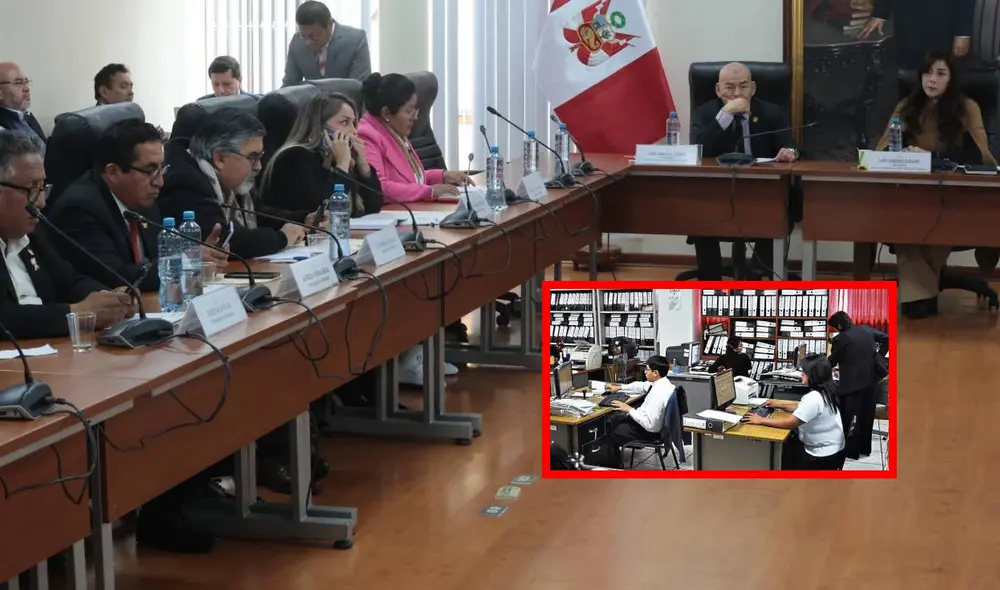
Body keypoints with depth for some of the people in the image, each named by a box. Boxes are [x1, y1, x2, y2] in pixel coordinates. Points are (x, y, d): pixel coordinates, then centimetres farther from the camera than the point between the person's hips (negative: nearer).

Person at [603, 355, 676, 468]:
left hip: (649, 431, -9)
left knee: (609, 436, 8)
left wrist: (629, 409, -25)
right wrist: (619, 387, 19)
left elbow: (649, 425, -34)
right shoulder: (661, 383, -5)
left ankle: (613, 466, 30)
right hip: (650, 422, 9)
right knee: (611, 420, 22)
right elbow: (641, 386, 17)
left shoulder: (658, 393, -34)